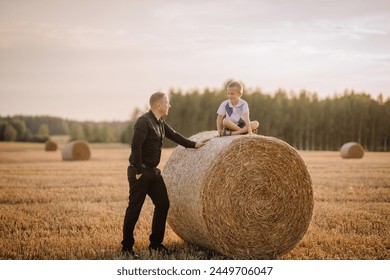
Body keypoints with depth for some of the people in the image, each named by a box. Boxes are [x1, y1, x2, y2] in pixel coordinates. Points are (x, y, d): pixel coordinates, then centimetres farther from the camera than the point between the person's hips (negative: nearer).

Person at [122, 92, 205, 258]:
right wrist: (138, 171, -19)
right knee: (134, 208, -3)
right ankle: (126, 247, 9)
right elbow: (136, 146, -20)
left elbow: (174, 136, 23)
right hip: (140, 172, -9)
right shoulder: (144, 121, -15)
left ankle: (155, 244, 19)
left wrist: (193, 144, 17)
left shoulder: (161, 123, 12)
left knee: (163, 204, 8)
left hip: (153, 171, 9)